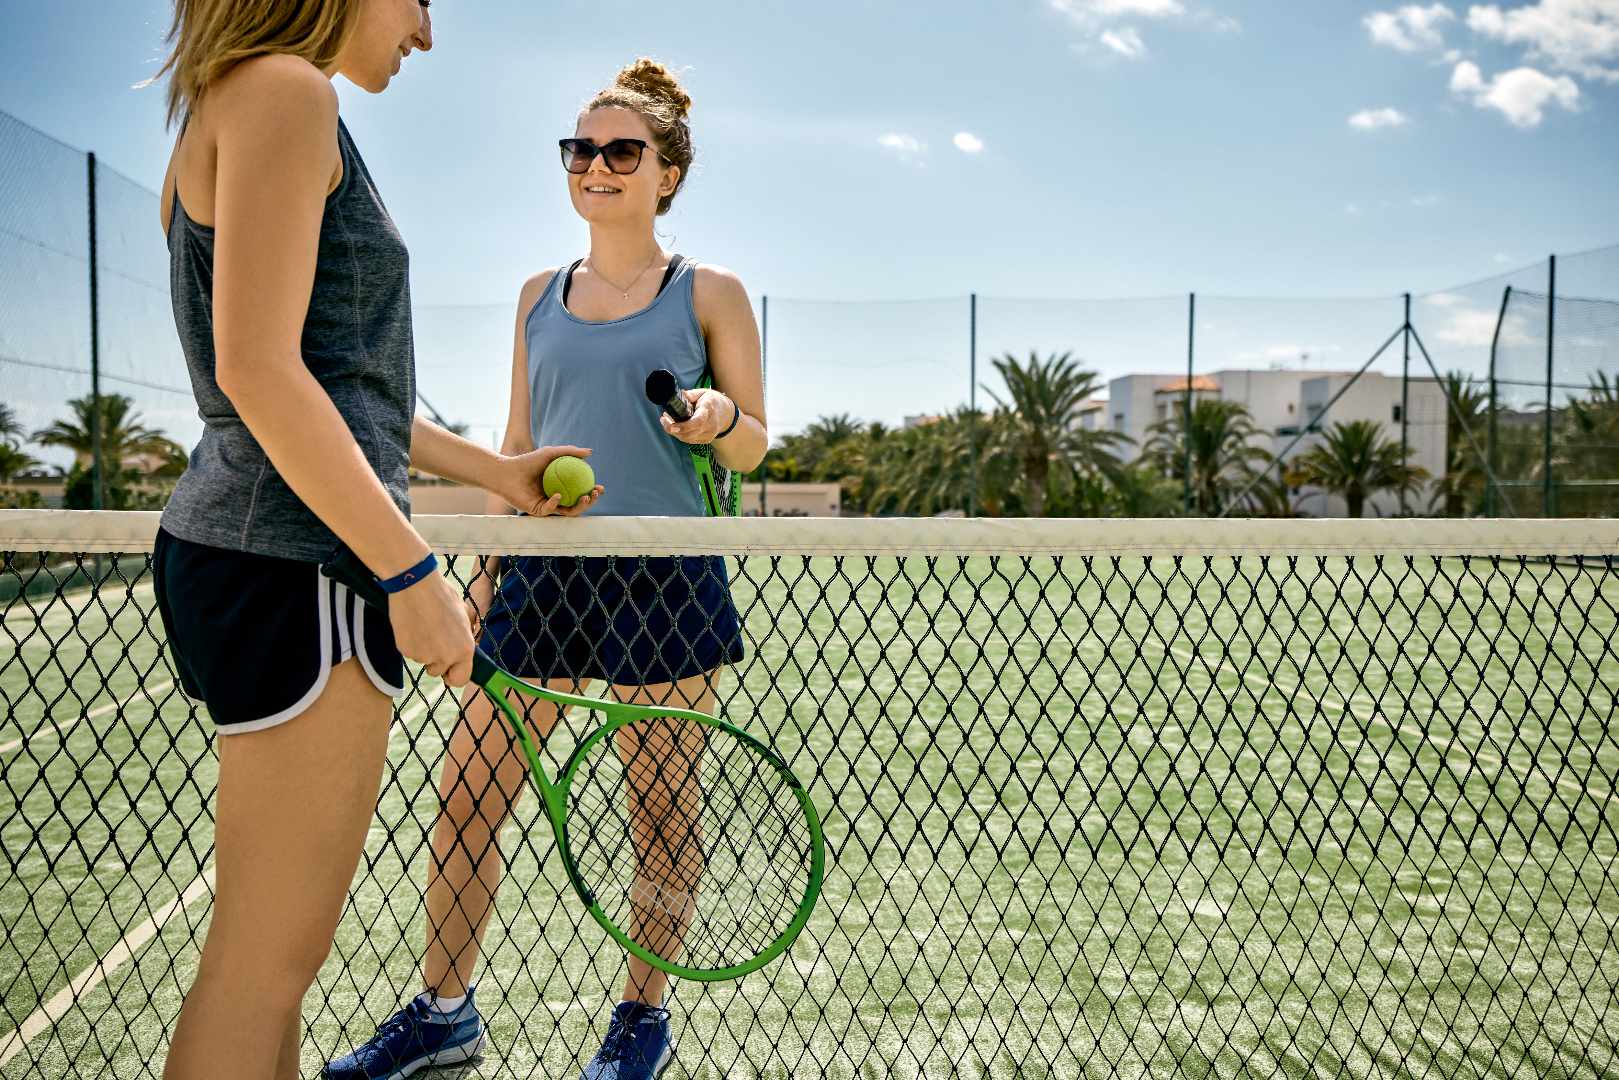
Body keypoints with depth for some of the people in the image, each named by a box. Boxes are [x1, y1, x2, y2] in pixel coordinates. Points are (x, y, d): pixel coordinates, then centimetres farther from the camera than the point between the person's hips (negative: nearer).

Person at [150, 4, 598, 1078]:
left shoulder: (241, 106, 22)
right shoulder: (281, 89, -9)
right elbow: (258, 371, -19)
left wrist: (497, 470, 27)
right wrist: (413, 570, -19)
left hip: (238, 548, 10)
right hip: (295, 559, -10)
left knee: (273, 945, 18)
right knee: (267, 959, -3)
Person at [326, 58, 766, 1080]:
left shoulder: (709, 292, 3)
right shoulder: (540, 296, 14)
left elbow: (752, 448, 3)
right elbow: (517, 446, 18)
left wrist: (717, 417, -19)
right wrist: (488, 568, 15)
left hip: (665, 578, -4)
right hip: (544, 573, 4)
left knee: (659, 810, 5)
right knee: (466, 798, 3)